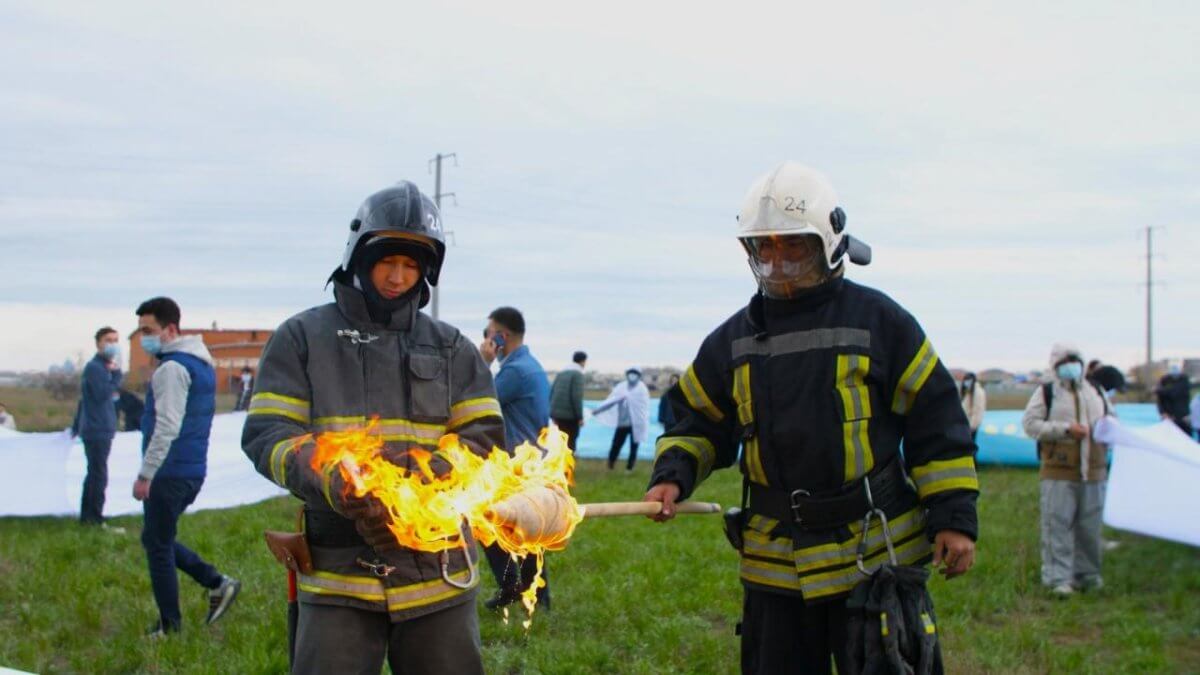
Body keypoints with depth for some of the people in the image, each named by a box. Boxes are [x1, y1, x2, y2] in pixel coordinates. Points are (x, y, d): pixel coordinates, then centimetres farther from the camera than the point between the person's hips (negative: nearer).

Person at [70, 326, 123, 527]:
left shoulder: (103, 367, 17)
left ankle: (88, 516, 21)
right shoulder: (94, 367, -13)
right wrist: (116, 374, -18)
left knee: (94, 474, 14)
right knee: (99, 476, -8)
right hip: (97, 430, -10)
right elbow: (103, 395, -25)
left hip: (101, 430, 10)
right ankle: (94, 518, -6)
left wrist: (77, 426, 27)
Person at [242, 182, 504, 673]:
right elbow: (265, 435, -3)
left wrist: (431, 468, -18)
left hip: (438, 575, 2)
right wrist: (330, 481, -23)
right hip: (339, 575, -2)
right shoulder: (302, 337, 6)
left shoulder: (451, 348, 12)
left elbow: (485, 438, 4)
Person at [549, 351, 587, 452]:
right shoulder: (577, 374, -8)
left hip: (558, 414, 7)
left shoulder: (561, 373, 15)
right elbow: (577, 396, -16)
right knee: (570, 444, -3)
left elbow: (551, 393, 14)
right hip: (570, 415, -7)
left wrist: (553, 415, 18)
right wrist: (580, 417, -11)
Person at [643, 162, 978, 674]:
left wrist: (954, 517, -7)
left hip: (876, 555, -3)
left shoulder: (878, 321, -3)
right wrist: (672, 477, -4)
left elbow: (936, 420, -2)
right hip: (775, 566, 4)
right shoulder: (735, 338, 8)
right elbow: (697, 420, 16)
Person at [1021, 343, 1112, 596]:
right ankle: (1058, 578, -5)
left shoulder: (1096, 392, 16)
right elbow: (1030, 423, -9)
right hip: (1059, 473, -4)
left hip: (1093, 471, 4)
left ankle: (1087, 574, 22)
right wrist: (1065, 429, -16)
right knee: (1057, 525, -7)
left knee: (1090, 526, 9)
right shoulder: (1046, 393, 1)